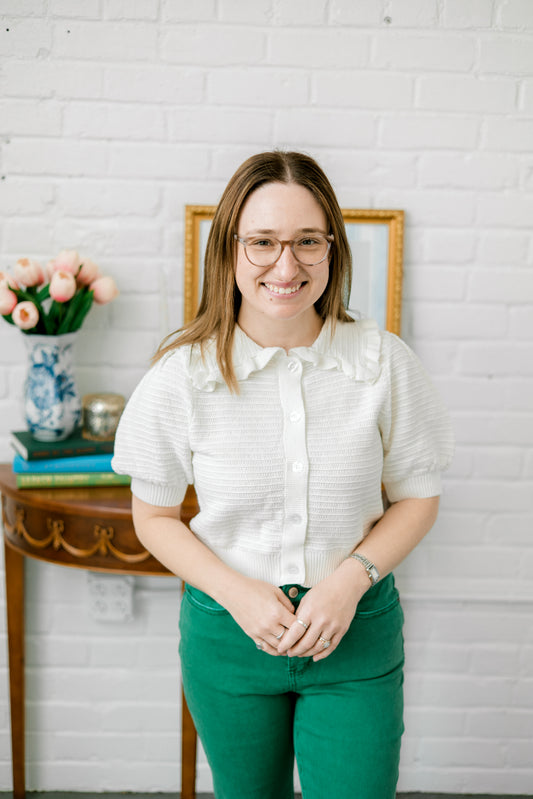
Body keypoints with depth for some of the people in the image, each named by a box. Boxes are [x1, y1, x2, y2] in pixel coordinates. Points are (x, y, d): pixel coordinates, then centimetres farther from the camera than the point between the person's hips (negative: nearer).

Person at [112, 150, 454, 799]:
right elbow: (154, 516, -2)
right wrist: (238, 593, -15)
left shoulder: (384, 363, -11)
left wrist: (351, 578, -15)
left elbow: (416, 497, 0)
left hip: (356, 628, 0)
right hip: (228, 630, 1)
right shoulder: (180, 377, -12)